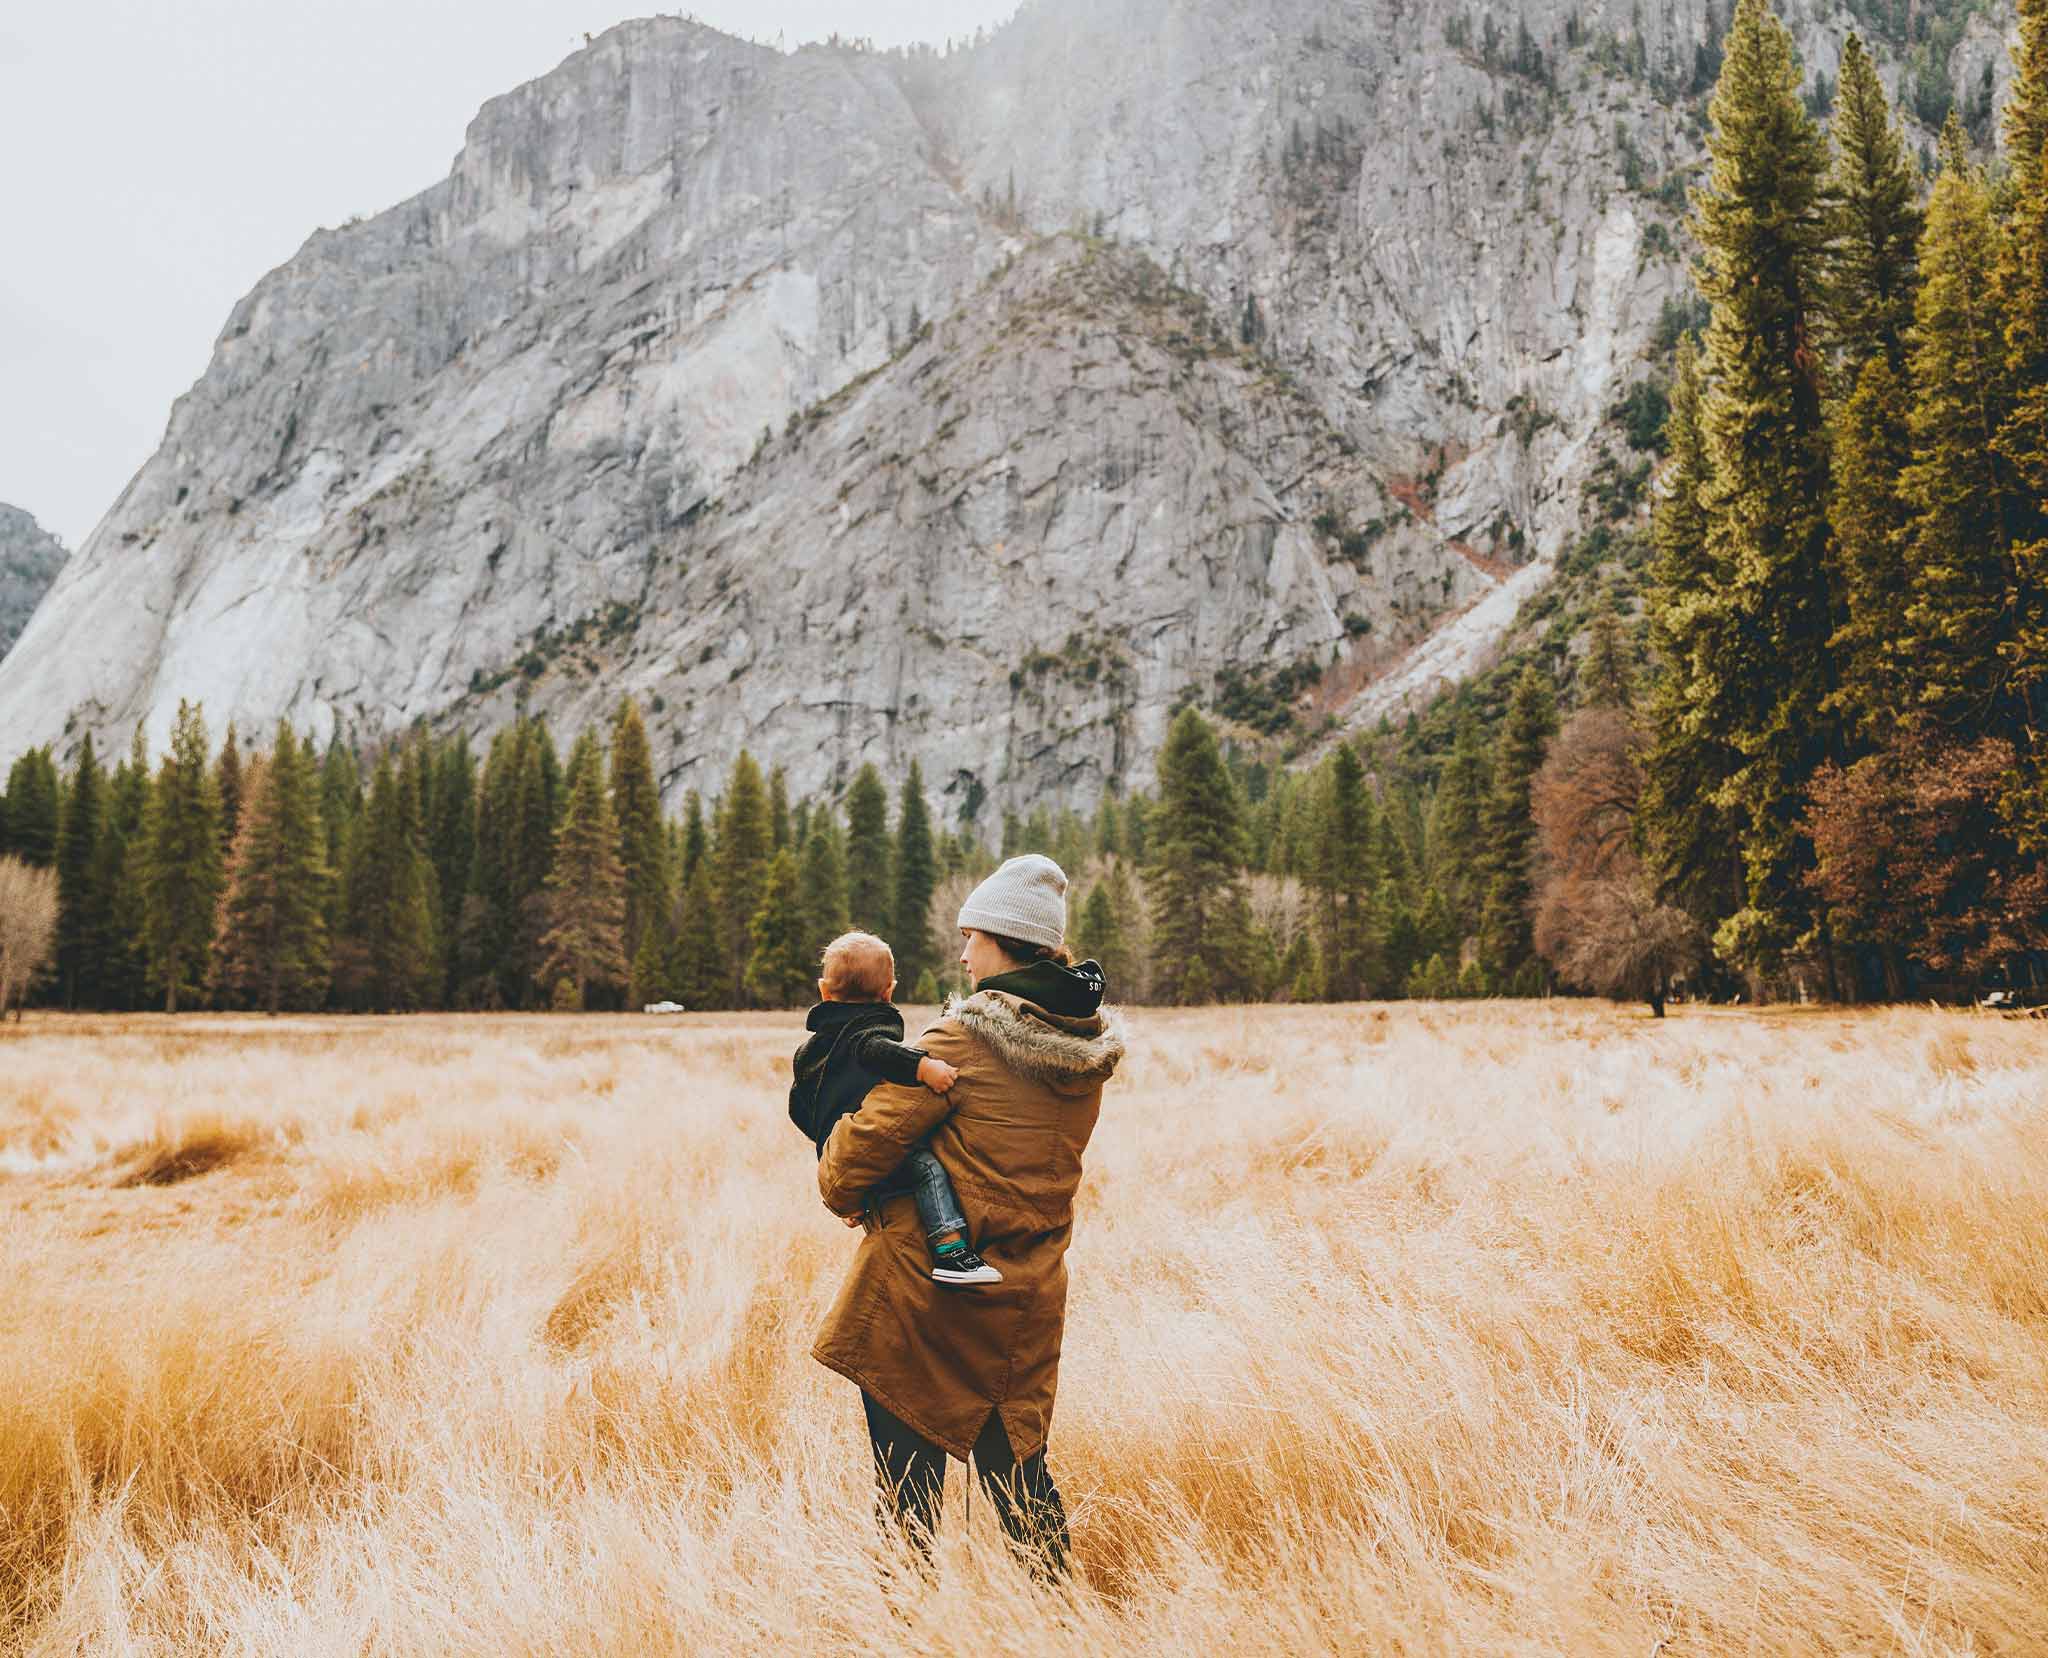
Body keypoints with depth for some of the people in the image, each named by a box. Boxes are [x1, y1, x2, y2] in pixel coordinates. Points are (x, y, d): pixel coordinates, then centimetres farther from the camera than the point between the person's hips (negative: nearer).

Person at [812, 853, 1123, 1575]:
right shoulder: (1090, 1048, 4)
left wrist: (841, 1190, 5)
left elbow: (871, 1134, -15)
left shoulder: (963, 1040, -17)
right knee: (1015, 1461, 18)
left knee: (907, 1470, 7)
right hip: (1027, 1299, 6)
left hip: (925, 1283, -6)